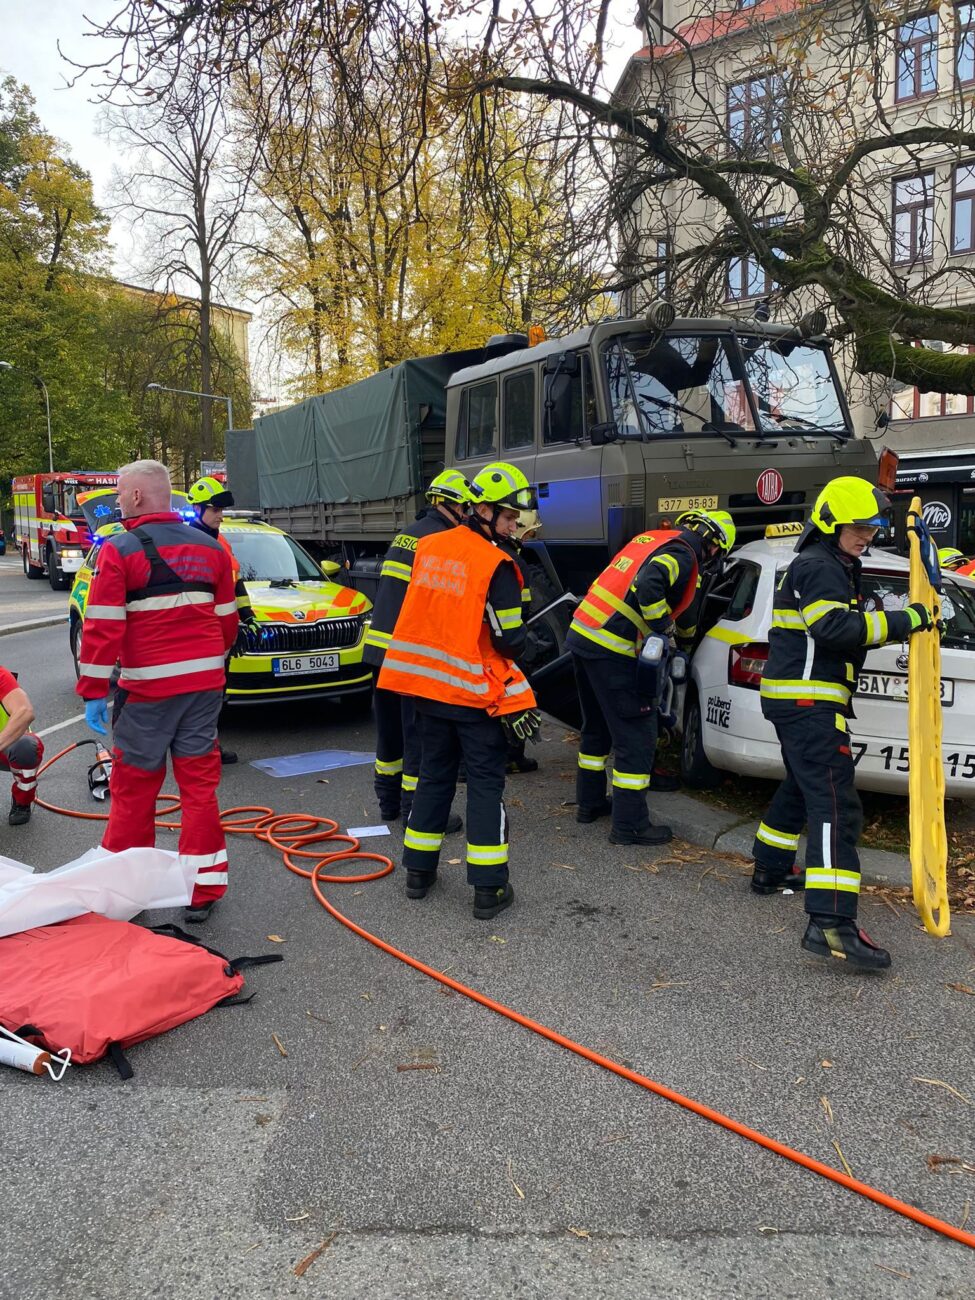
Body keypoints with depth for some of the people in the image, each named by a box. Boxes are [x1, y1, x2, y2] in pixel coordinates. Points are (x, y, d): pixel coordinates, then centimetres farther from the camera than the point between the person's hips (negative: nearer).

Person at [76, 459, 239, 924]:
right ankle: (203, 887, 12)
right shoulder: (210, 548, 9)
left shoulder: (118, 551, -8)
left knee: (133, 785, 8)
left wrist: (93, 692, -6)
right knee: (200, 782, 8)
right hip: (204, 683, 5)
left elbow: (102, 628, -11)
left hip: (147, 689, -4)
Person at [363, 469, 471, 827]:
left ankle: (388, 799, 28)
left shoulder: (405, 534, 17)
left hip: (380, 647, 9)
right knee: (419, 733, -1)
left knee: (390, 727, 17)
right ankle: (415, 811, 4)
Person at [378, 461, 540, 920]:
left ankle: (418, 871, 26)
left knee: (434, 774, 19)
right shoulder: (496, 566, -16)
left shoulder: (429, 547, 4)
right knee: (486, 783, 4)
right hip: (476, 692, -6)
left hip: (427, 684, 6)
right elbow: (509, 640, -14)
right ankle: (488, 889, 6)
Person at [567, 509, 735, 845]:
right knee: (636, 736, 0)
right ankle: (629, 824, 6)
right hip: (612, 650, -9)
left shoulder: (651, 539, 19)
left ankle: (589, 802, 34)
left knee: (597, 726, 23)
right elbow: (647, 584, -26)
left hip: (581, 632, 9)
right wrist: (662, 626, -13)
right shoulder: (682, 554, -8)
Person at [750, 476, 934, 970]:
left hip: (799, 701, 11)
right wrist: (901, 621, -22)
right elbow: (836, 627, -25)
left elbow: (844, 628, 22)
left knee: (802, 787, 26)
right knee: (836, 805, -17)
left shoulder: (829, 566, 22)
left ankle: (770, 870, 38)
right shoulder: (818, 567, -11)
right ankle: (831, 923, -24)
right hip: (808, 702, -11)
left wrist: (906, 620, 10)